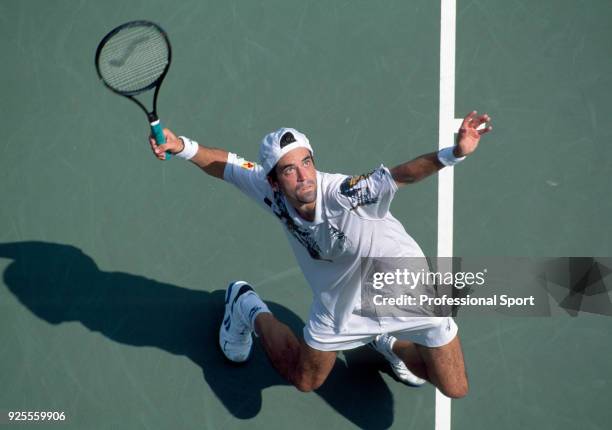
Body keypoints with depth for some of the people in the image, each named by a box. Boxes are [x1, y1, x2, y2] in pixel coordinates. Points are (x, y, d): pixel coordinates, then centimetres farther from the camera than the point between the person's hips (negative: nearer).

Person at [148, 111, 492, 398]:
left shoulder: (343, 194, -40)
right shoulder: (270, 191, -25)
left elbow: (399, 175, -56)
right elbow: (225, 164, -7)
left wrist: (454, 153, -72)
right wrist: (182, 146, -22)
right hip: (341, 303, 3)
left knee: (454, 389, 5)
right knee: (305, 380, 22)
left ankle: (389, 344, 33)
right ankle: (248, 309, 44)